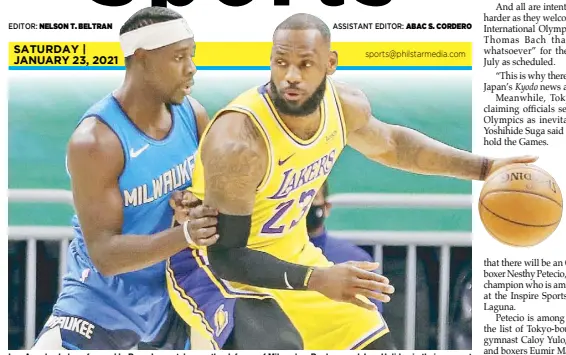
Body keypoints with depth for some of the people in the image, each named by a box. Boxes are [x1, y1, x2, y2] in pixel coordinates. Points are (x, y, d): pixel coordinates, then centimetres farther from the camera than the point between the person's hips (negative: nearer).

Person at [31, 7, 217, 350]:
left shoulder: (192, 114, -9)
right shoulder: (95, 141, -27)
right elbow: (104, 254, -28)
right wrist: (186, 234, -42)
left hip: (173, 292, 6)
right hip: (104, 298, -5)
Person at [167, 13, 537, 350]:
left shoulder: (346, 104, -11)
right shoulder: (239, 141, -33)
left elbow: (389, 143, 13)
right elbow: (226, 255, -28)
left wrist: (484, 167, 10)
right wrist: (315, 279, -39)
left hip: (290, 254, 8)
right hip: (213, 266, -7)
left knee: (377, 345, 11)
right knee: (279, 346, -36)